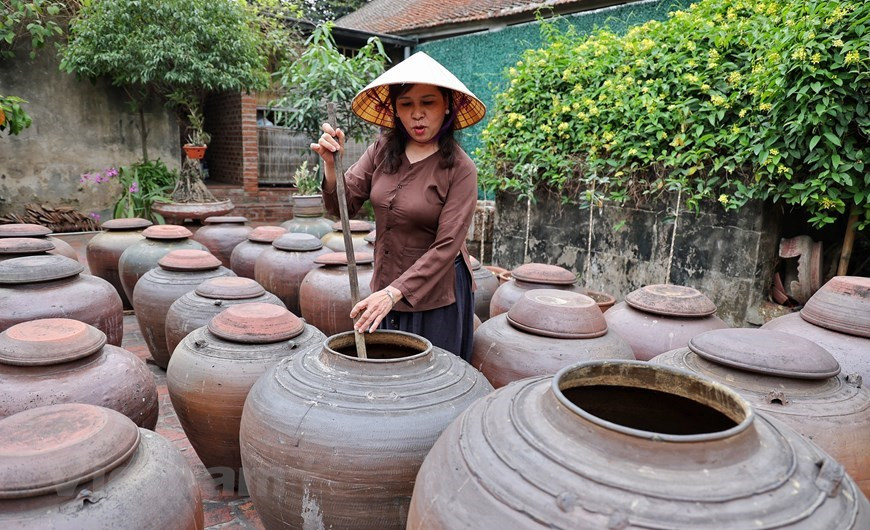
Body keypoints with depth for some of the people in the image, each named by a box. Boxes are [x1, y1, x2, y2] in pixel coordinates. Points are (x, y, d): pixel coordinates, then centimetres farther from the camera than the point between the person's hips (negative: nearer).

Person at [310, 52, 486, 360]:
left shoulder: (459, 168, -14)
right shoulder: (382, 151, -1)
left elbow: (446, 246, -19)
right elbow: (342, 206, -4)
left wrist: (395, 292, -26)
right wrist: (331, 165, -23)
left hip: (434, 297, -4)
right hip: (385, 288, 4)